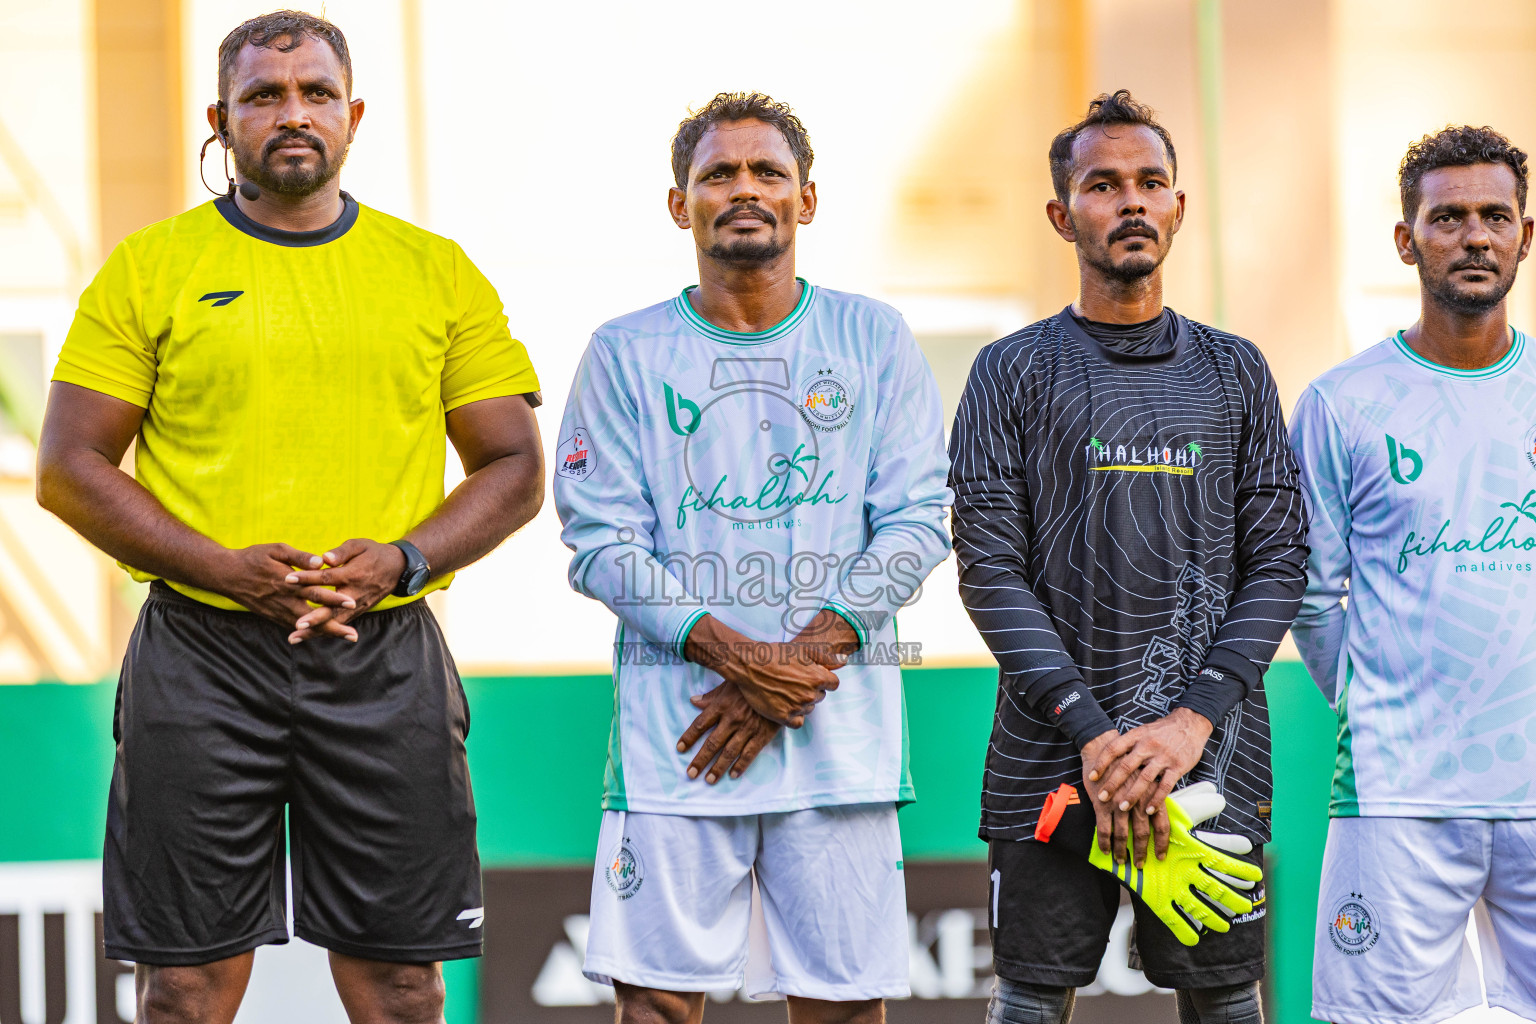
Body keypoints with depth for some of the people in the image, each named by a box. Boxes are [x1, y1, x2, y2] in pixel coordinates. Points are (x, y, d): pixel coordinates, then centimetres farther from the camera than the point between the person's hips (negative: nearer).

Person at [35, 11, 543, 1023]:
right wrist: (225, 569, -12)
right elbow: (69, 471, 0)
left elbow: (514, 469, 10)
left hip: (386, 657, 1)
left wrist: (402, 560, -9)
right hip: (200, 653, -1)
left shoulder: (437, 272, 9)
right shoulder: (150, 267, 4)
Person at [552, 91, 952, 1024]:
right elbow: (601, 546, 0)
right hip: (675, 730, -1)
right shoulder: (626, 353, 6)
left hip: (843, 729, 1)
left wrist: (803, 660, -10)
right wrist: (735, 655, -13)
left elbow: (917, 525, 2)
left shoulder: (874, 340, 8)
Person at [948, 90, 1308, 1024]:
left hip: (1212, 752, 2)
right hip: (1051, 758, -1)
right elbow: (989, 567, -1)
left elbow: (1279, 561, 6)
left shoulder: (1236, 373, 12)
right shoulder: (1014, 373, 6)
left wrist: (1194, 718, -9)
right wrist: (1090, 728, -12)